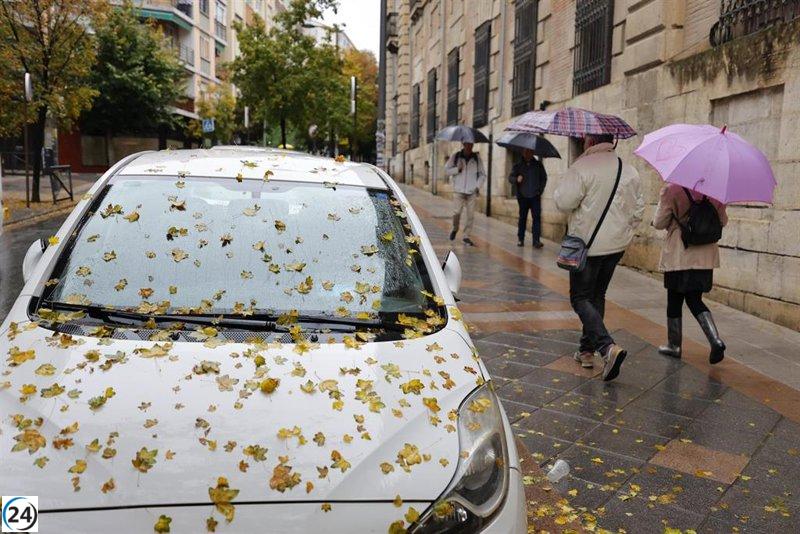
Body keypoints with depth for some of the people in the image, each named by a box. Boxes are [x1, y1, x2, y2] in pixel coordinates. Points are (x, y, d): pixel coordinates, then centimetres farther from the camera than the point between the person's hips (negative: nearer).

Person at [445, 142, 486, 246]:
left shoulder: (477, 158, 7)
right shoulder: (455, 156, 4)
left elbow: (482, 174, 13)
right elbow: (446, 170, 6)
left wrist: (478, 186, -2)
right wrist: (457, 169, -10)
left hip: (472, 192, 1)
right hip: (458, 191, -1)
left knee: (471, 215, -2)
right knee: (457, 212, -11)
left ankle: (466, 236, 9)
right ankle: (455, 229, 18)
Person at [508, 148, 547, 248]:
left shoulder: (538, 165, 9)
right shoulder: (518, 166, 7)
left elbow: (544, 178, 14)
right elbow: (510, 177, 0)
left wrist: (540, 190, 2)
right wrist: (516, 179, -22)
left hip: (535, 196, 0)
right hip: (522, 196, 0)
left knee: (537, 217, -8)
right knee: (522, 218, 7)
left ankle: (536, 240, -10)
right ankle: (520, 239, 14)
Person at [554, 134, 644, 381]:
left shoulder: (583, 167, -15)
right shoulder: (630, 171, 7)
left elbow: (563, 201, -19)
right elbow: (638, 210, 10)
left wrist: (559, 191, 2)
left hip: (587, 244, -6)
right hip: (617, 245, 7)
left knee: (581, 298, 1)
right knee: (597, 296, 18)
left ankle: (608, 347, -18)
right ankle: (586, 350, 25)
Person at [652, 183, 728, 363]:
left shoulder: (671, 190, -12)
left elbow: (659, 223, -6)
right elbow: (723, 221, 10)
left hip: (678, 257, -4)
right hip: (705, 256, 4)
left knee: (674, 300, 10)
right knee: (695, 300, 12)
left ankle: (674, 345, 20)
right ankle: (716, 340, -5)